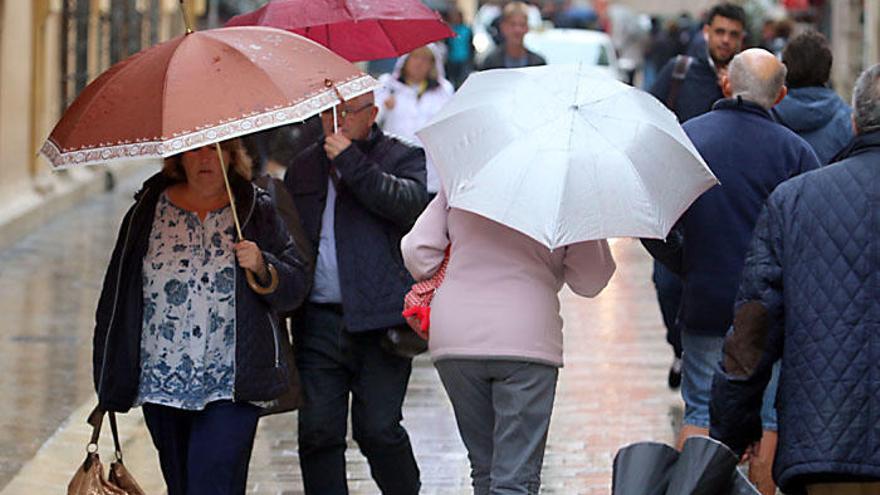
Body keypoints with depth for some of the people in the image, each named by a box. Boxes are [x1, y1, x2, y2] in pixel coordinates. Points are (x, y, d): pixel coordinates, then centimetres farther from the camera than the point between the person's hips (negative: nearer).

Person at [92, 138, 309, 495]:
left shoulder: (258, 211, 6)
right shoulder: (148, 212, 8)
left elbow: (295, 289, 5)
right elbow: (117, 296, 11)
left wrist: (262, 268, -17)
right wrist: (110, 383, 9)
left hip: (233, 385, -3)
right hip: (161, 382, 3)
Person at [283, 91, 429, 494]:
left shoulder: (402, 158, 7)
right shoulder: (304, 167, 20)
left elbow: (409, 203, -13)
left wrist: (352, 163, -15)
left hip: (380, 322, -4)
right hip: (319, 321, 4)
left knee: (378, 428, -5)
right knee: (318, 431, -1)